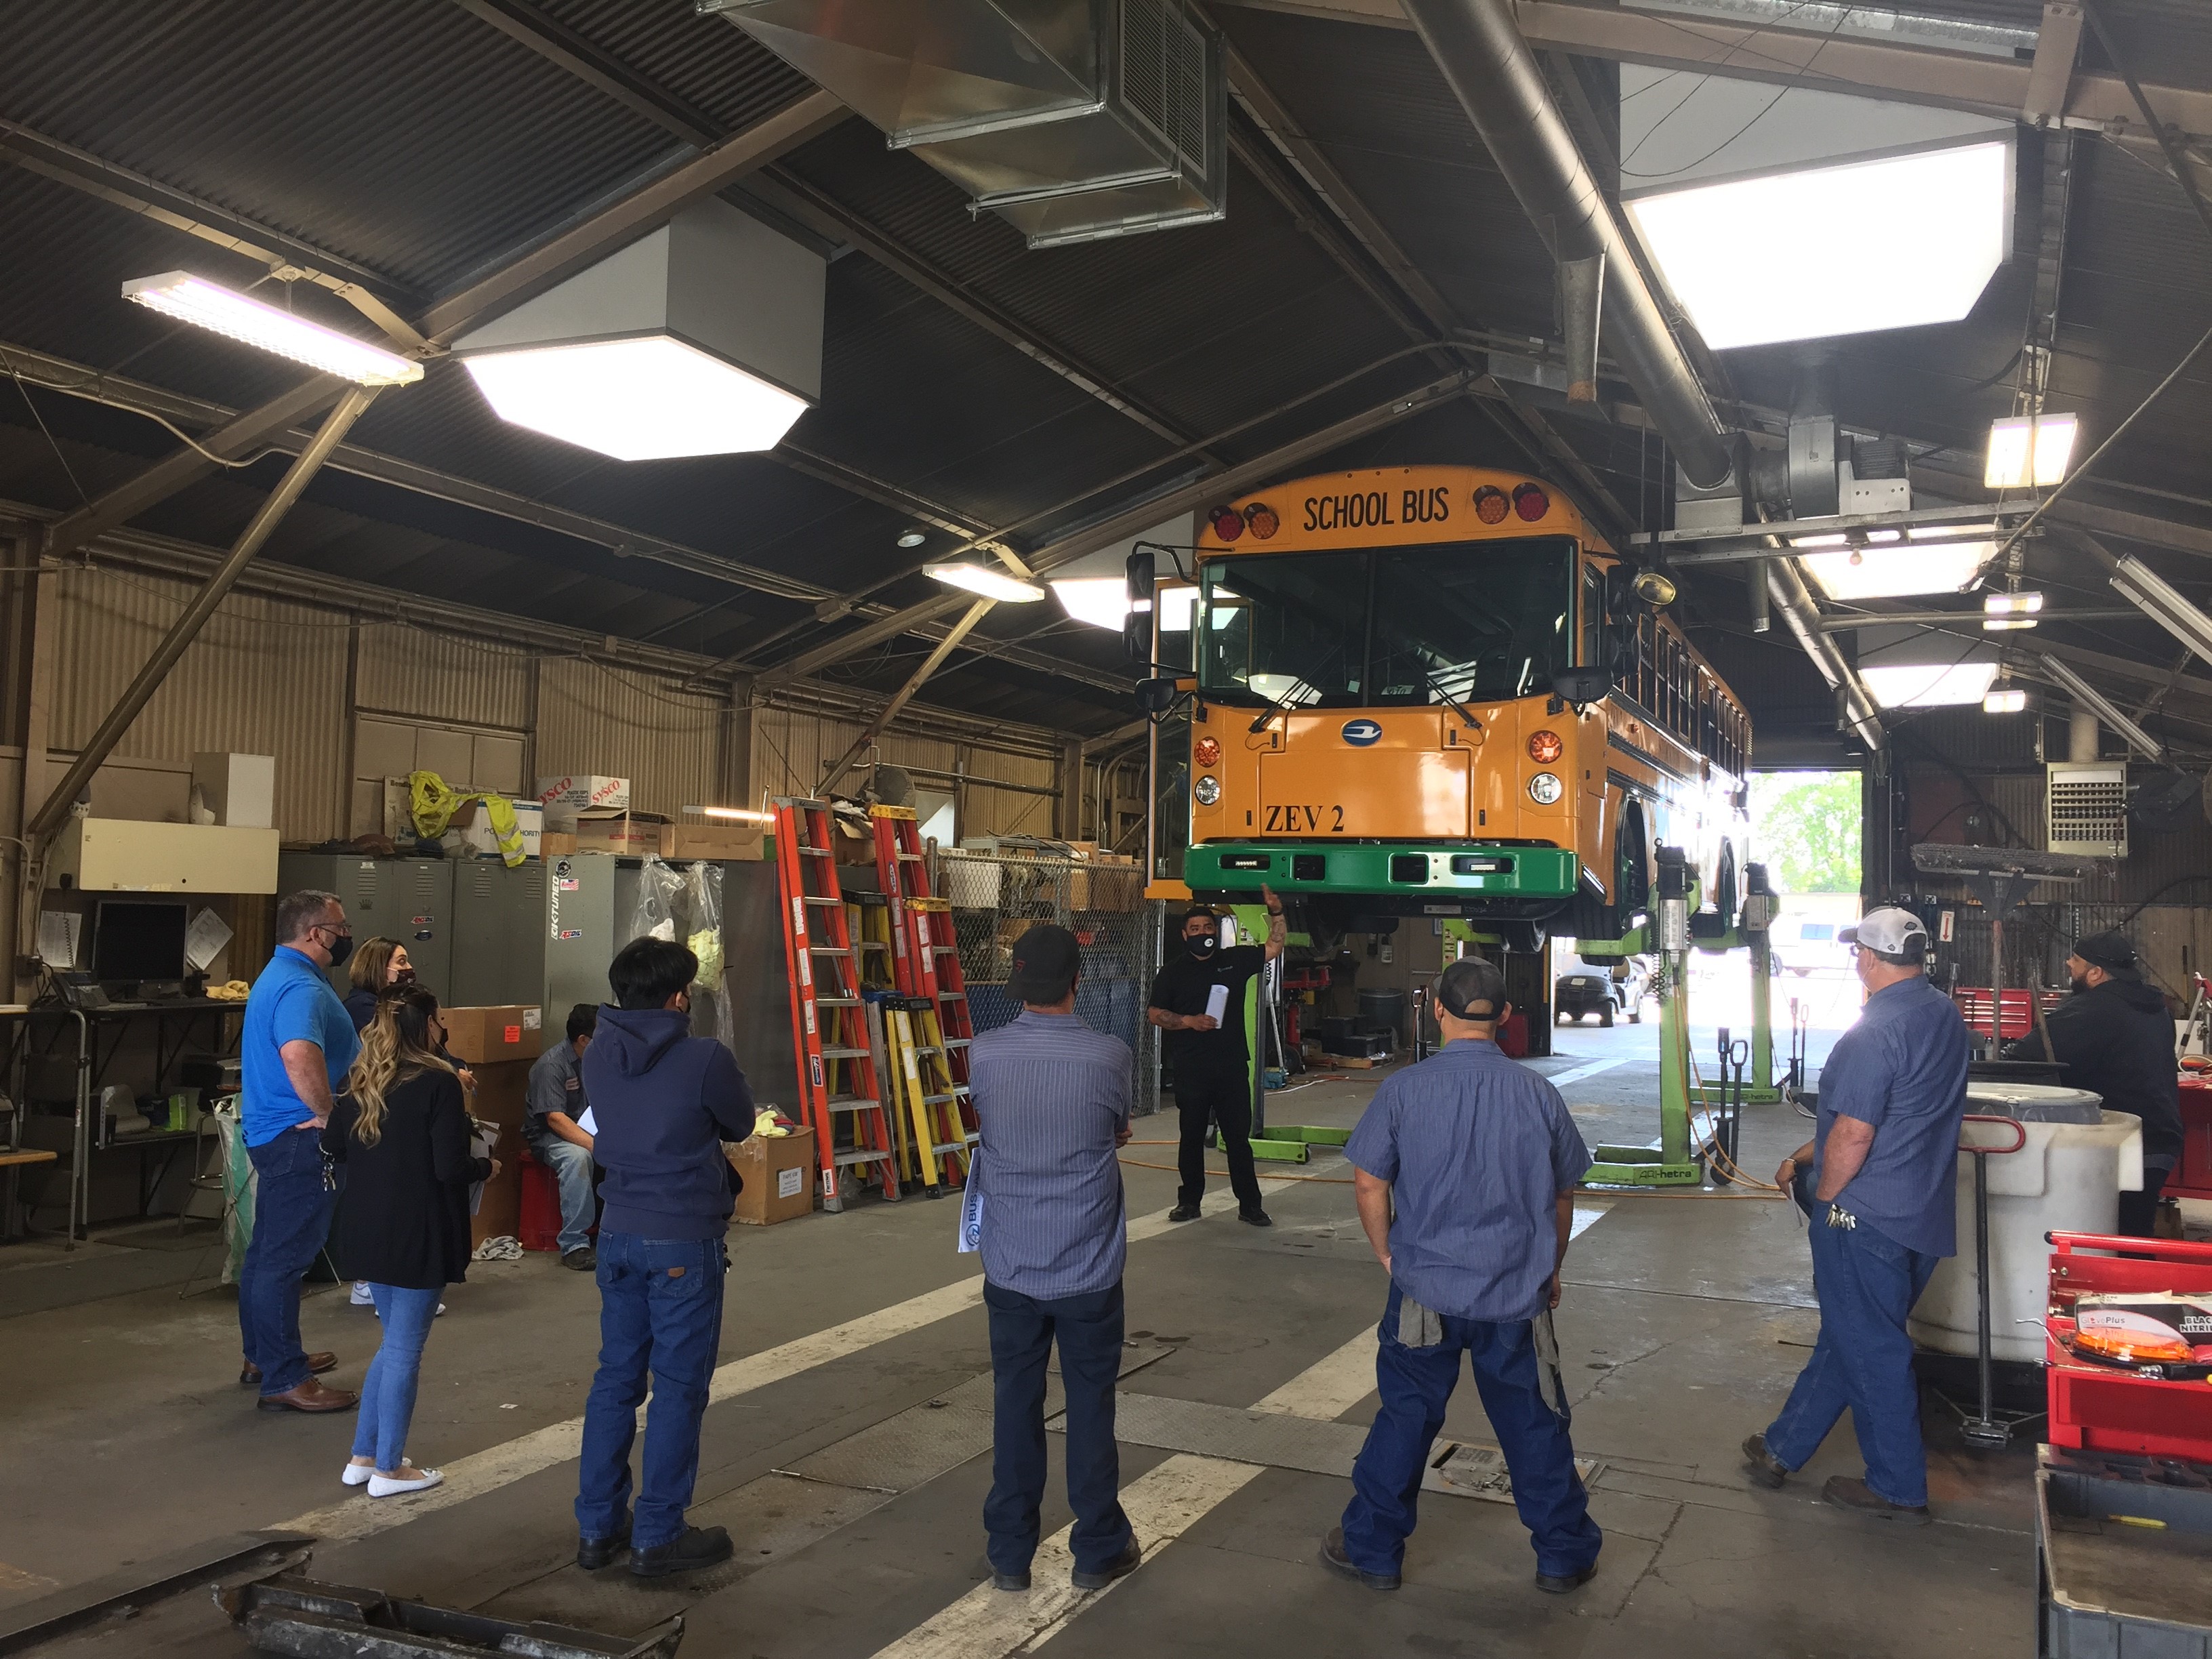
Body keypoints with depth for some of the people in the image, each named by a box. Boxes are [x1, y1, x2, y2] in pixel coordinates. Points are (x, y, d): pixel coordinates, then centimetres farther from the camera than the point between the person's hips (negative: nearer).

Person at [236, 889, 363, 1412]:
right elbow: (300, 1056, -40)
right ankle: (284, 1381, 0)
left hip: (274, 1131, 11)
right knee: (285, 1257, -5)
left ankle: (264, 1356, 32)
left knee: (268, 1250, 19)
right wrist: (330, 1113, -26)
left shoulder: (282, 975, 15)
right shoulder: (300, 987, -21)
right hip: (299, 1139, -11)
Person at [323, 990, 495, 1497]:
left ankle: (363, 1456, 25)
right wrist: (488, 1167, -1)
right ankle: (388, 1468, 13)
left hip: (369, 1228, 7)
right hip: (419, 1233, -7)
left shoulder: (360, 1080, 6)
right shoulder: (438, 1082, -16)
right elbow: (450, 1168, -20)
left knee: (394, 1342, 21)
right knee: (405, 1349, 4)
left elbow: (334, 1146, 14)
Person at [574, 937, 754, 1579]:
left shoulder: (598, 1054, 0)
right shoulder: (705, 1059, -17)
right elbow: (740, 1125, -1)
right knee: (679, 1388, 5)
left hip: (619, 1234, 6)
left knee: (615, 1377, 16)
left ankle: (597, 1526, 24)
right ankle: (658, 1537, 12)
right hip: (685, 1242, -6)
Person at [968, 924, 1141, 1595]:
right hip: (1088, 1270, -1)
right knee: (1090, 1407, 12)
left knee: (1015, 1407, 13)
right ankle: (1098, 1550, 24)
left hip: (1011, 1269, 2)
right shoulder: (1111, 1056, -15)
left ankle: (1010, 1553, 23)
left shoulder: (984, 1055, -10)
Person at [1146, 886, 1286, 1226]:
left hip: (1232, 1067, 1)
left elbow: (1273, 948, 12)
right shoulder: (1172, 973, 5)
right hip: (1191, 1070, -1)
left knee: (1238, 1137, 4)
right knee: (1192, 1137, 8)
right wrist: (1190, 1021, -12)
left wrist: (1276, 912, -1)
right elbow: (1155, 1014, 2)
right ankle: (1189, 1201, 18)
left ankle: (1249, 1204, 9)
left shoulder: (1235, 961, 9)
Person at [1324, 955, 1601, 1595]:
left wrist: (1388, 1254, 11)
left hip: (1425, 1292, -1)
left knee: (1405, 1419, 12)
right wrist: (1551, 1271, 21)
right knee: (1535, 1424, 14)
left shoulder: (1403, 1089, -10)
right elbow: (1563, 1196, 7)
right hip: (1518, 1296, 1)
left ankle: (1371, 1549, 24)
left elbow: (1368, 1184, -5)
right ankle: (1563, 1555, 28)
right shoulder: (1538, 1094, -4)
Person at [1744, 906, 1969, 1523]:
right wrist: (1804, 1158, 16)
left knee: (1871, 1350, 5)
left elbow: (1854, 1134, -23)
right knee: (1846, 1336, 17)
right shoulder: (1948, 1019, 8)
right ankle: (1783, 1449, 30)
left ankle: (1899, 1490, 17)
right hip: (1924, 1214, 9)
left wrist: (1824, 1196, -5)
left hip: (1866, 1218, -9)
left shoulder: (1876, 1032, -22)